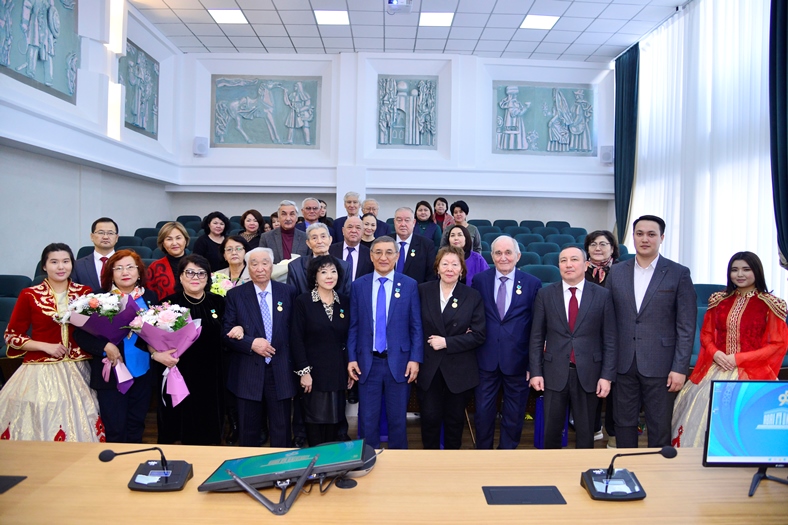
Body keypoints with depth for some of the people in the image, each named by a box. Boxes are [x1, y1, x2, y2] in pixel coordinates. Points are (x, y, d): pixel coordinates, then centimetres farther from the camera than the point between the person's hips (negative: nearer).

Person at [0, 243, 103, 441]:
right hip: (41, 370, -2)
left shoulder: (84, 292, 4)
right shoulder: (29, 295, -3)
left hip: (77, 369, 2)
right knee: (40, 424, -1)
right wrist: (46, 346, -10)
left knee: (79, 425, 4)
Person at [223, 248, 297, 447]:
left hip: (281, 372, 1)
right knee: (248, 433, 12)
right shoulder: (235, 295, 0)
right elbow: (227, 333, -2)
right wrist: (251, 343, -17)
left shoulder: (288, 292, 3)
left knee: (282, 432, 9)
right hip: (248, 373, 0)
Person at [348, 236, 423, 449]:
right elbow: (353, 326, 4)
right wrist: (351, 358, -1)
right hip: (367, 362, 1)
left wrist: (415, 359, -7)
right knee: (368, 419, 9)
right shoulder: (358, 285, 3)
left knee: (398, 418, 11)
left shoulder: (409, 285, -1)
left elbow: (416, 326, -1)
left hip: (399, 361, -1)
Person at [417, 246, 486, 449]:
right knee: (430, 417, 3)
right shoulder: (423, 291, 0)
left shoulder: (473, 296, -3)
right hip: (429, 368, 1)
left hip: (459, 370, 0)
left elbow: (478, 335, -8)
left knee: (454, 418, 12)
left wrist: (447, 342, -15)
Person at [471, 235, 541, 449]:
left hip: (517, 361, 0)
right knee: (483, 413, 11)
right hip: (486, 359, 1)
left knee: (514, 416, 14)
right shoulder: (479, 280, 0)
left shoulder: (532, 284, -3)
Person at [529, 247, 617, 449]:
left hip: (588, 373, 0)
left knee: (585, 430, 13)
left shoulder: (602, 295, -1)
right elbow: (536, 337, 3)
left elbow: (610, 340, 0)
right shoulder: (545, 294, 1)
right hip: (555, 373, 1)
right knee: (551, 429, 11)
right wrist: (535, 372, -2)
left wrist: (607, 376, -5)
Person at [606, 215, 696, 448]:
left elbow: (686, 326, -4)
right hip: (624, 364, 3)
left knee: (660, 428, 8)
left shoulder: (679, 273, -3)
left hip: (660, 365, -2)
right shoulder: (616, 272, 5)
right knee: (624, 423, 13)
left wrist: (680, 368, -9)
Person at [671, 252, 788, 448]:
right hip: (716, 370, 4)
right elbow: (706, 334, 14)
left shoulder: (770, 304, -2)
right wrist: (715, 353, -8)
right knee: (701, 409, -2)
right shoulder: (719, 300, 9)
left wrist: (739, 358, -13)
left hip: (751, 373, -3)